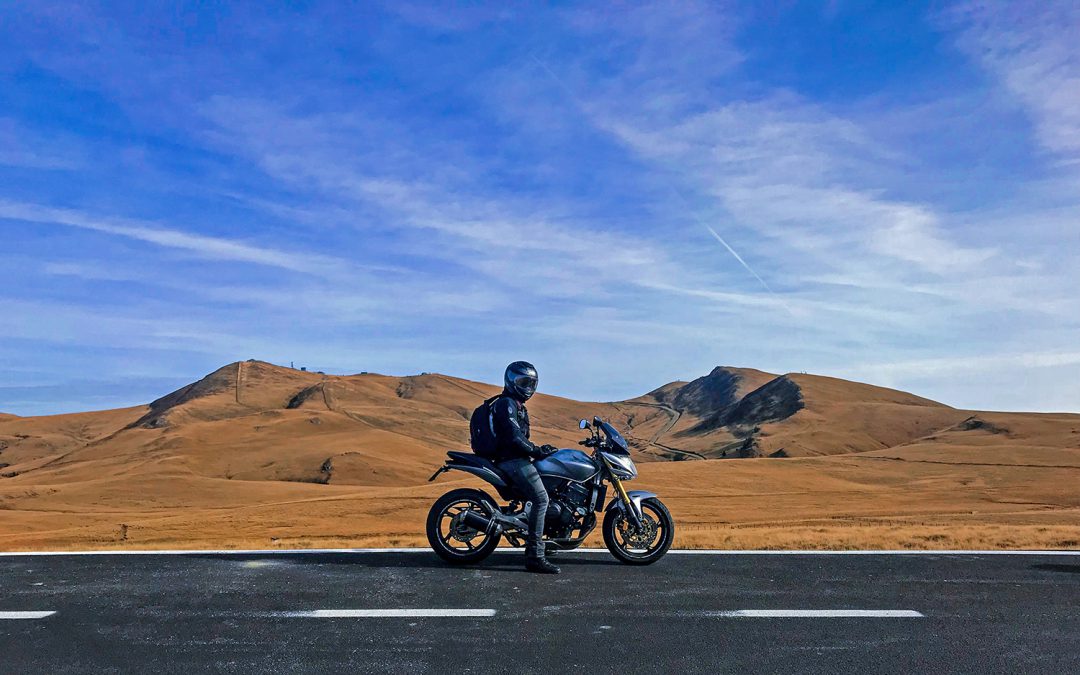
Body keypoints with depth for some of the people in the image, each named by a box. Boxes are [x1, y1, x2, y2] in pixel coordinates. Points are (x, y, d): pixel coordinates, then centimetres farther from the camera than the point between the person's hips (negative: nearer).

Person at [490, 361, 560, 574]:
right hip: (512, 460, -11)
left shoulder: (518, 406, 26)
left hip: (517, 458, 11)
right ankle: (534, 556, -23)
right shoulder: (506, 403, -8)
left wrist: (539, 449, 15)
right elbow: (513, 436, -20)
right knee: (541, 499, -21)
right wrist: (536, 451, -15)